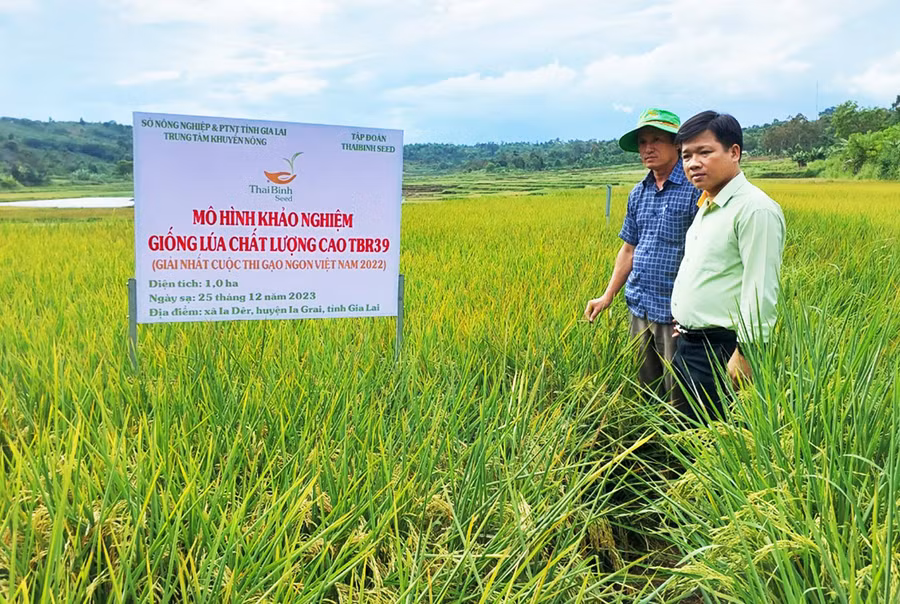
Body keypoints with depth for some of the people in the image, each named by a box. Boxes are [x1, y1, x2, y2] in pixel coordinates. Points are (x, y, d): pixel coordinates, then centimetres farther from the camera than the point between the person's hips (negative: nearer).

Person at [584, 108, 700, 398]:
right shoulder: (638, 194, 11)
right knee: (647, 387, 18)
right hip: (639, 307, 7)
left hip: (675, 310, -7)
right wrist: (608, 296, 13)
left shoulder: (695, 188, -11)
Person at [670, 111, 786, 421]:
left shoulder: (755, 209, -18)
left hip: (721, 352, -9)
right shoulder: (707, 207, 13)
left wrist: (745, 354, -22)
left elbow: (761, 292, -22)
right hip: (686, 347, 9)